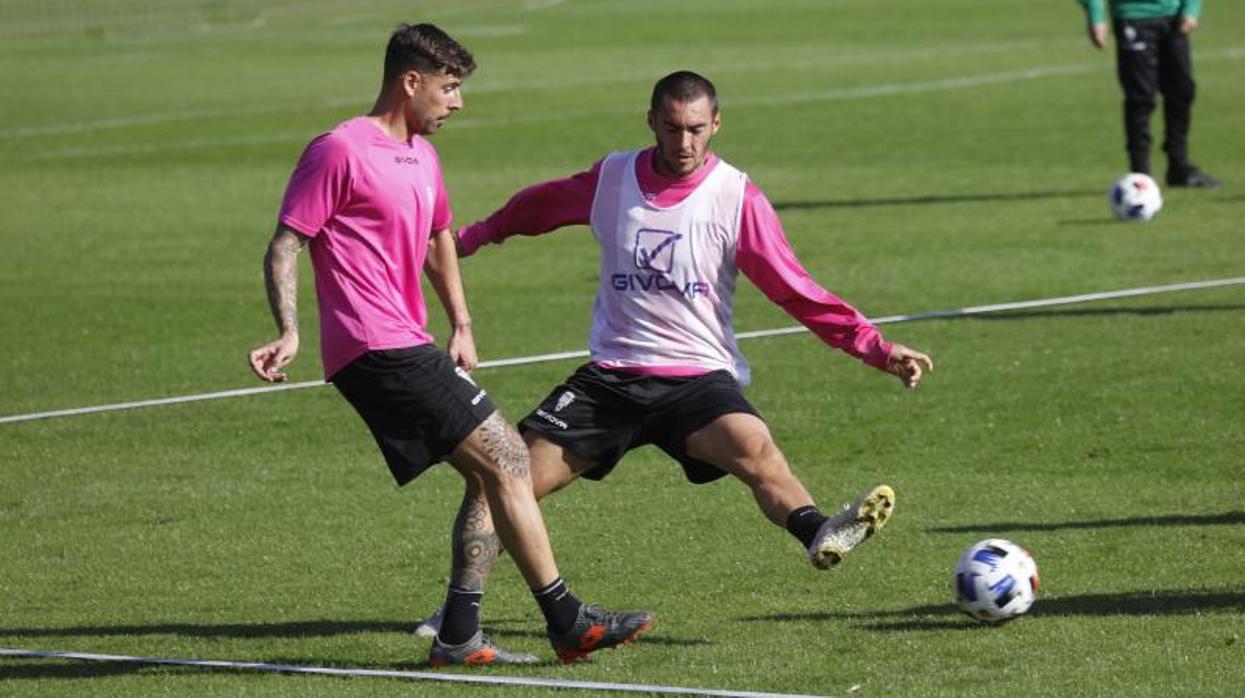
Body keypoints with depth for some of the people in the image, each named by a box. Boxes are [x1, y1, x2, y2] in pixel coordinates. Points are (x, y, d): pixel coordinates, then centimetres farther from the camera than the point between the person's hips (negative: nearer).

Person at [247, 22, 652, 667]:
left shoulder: (421, 156, 19)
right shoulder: (341, 151, -8)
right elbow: (284, 247, -9)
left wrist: (461, 326, 24)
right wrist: (289, 333, -23)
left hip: (409, 351, 10)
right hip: (378, 349, -10)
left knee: (497, 470, 8)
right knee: (504, 462, -11)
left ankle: (458, 635, 9)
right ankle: (568, 622, -9)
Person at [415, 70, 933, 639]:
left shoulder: (736, 197, -5)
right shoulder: (610, 180, 4)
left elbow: (796, 292, -5)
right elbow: (538, 206, 26)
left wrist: (876, 348, -14)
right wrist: (471, 237, 37)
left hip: (698, 376, -3)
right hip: (611, 374, 3)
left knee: (753, 447, -35)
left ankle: (820, 536, -58)